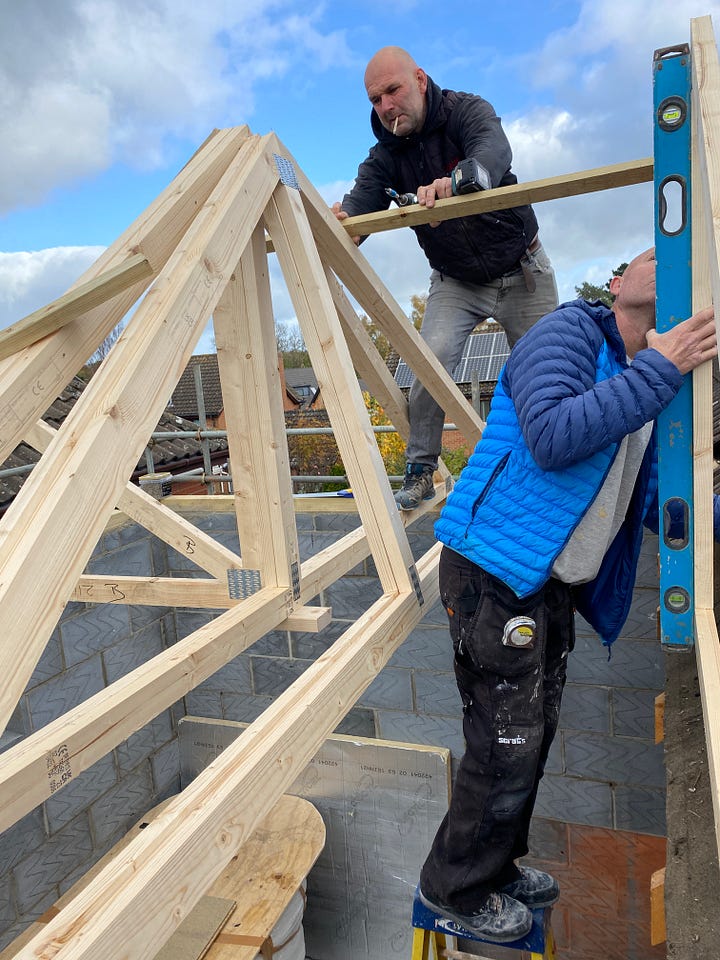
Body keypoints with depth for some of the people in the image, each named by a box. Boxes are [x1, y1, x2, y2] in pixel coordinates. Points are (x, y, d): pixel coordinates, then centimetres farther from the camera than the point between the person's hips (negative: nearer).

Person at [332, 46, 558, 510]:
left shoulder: (467, 110, -14)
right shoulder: (385, 155, -5)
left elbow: (494, 153, -37)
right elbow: (365, 193, -24)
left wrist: (456, 181, -60)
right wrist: (345, 217, -49)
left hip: (522, 270, -1)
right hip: (456, 281, 2)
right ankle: (421, 471, -12)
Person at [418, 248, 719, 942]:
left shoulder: (650, 389, 18)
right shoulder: (570, 332, -7)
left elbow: (655, 500, 18)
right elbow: (552, 437, -26)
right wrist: (659, 370, -22)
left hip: (553, 586, 9)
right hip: (495, 577, -9)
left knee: (531, 737, 19)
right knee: (505, 746, 0)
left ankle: (495, 865, 40)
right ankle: (455, 889, 24)